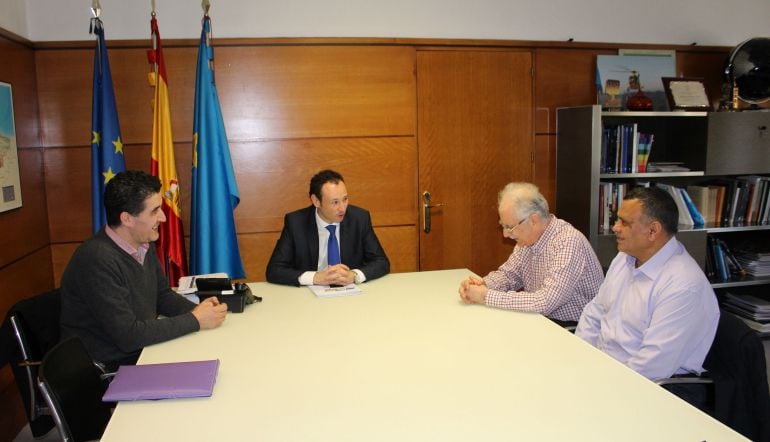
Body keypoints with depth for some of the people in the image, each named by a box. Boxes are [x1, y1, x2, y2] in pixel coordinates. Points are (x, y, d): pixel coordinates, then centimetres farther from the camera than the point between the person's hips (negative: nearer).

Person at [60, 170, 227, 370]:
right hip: (109, 369, -7)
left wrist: (197, 309, -7)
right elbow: (129, 336, -26)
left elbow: (163, 295, 13)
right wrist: (195, 321, -20)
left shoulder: (144, 245, 1)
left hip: (143, 352, 7)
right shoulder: (98, 260, -25)